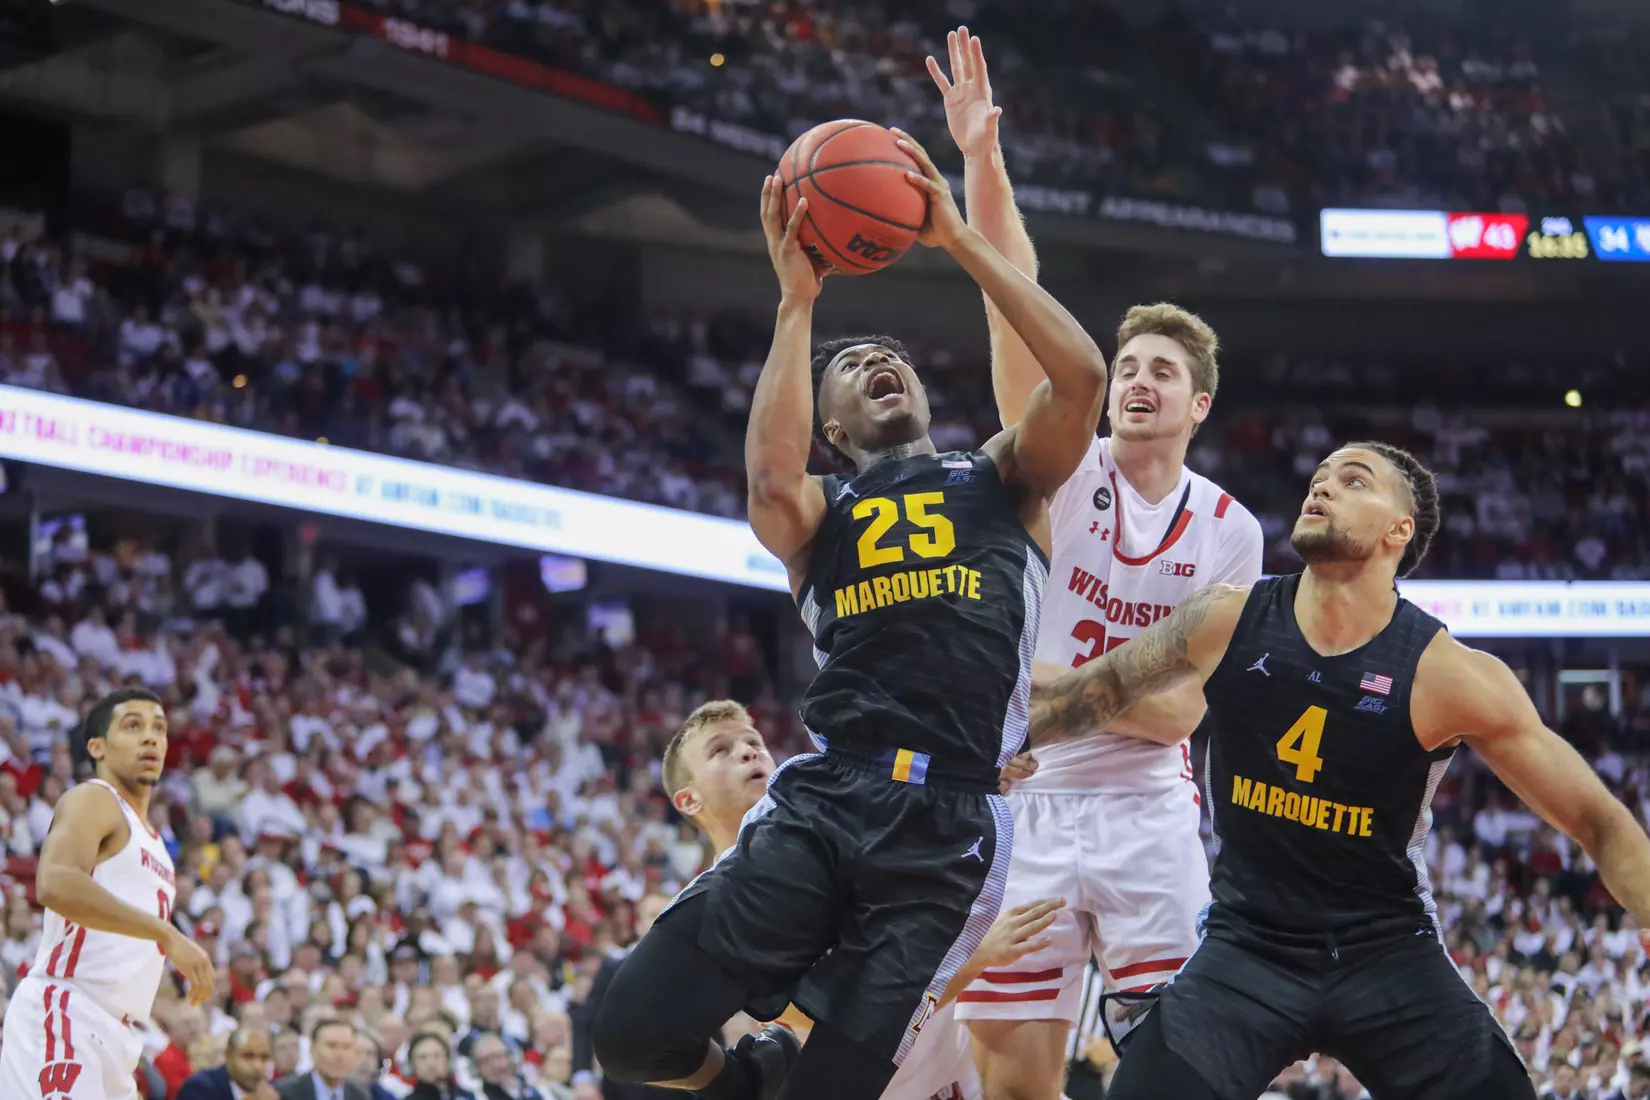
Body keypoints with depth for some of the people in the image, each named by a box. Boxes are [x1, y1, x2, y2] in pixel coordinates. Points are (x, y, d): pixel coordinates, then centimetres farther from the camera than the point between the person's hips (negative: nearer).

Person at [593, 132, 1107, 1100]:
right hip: (821, 800, 2)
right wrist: (797, 301, -1)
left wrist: (959, 240, 2)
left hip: (952, 827, -2)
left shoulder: (1003, 482, 20)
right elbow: (771, 477, -7)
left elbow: (1082, 373, 0)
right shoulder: (819, 513, 19)